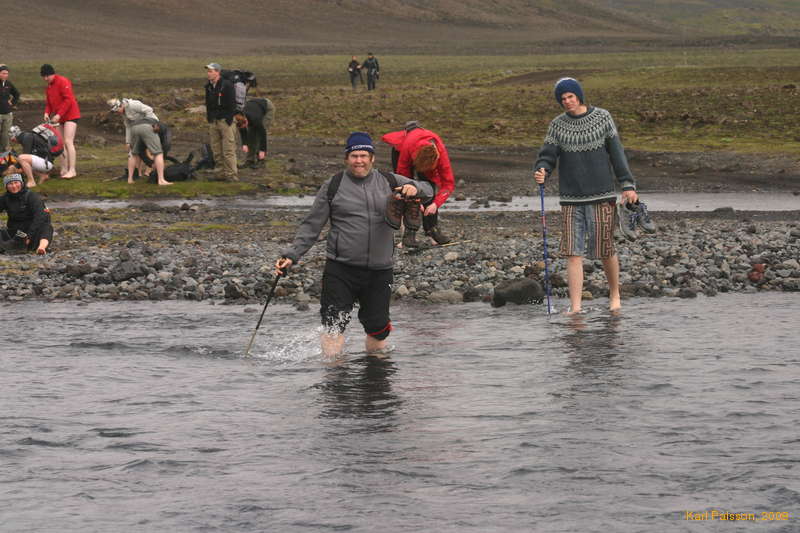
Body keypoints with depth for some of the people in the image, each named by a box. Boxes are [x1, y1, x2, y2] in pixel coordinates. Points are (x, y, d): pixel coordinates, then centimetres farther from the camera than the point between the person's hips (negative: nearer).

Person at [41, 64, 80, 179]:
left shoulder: (63, 82, -13)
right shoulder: (49, 86, 14)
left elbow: (68, 100, -19)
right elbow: (48, 102, 18)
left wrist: (59, 114, -22)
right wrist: (47, 112, -3)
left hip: (70, 116, -9)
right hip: (59, 118, 9)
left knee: (68, 142, -16)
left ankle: (72, 170, -17)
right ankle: (64, 169, 11)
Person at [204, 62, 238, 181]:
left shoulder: (227, 85, -10)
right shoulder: (208, 87, 11)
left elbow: (232, 104, -12)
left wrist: (229, 120, -16)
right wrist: (209, 120, 13)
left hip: (225, 121, -7)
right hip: (213, 122, 7)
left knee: (228, 150, -9)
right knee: (217, 151, 6)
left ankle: (232, 175, -5)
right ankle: (225, 173, 13)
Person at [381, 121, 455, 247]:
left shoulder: (441, 153, -39)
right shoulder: (408, 145, -45)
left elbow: (449, 183, -32)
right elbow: (403, 175, -31)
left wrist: (436, 204, -46)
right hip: (400, 151, -2)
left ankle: (432, 228, -1)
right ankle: (409, 232, -19)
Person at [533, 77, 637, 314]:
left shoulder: (602, 118, 3)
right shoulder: (557, 125, 7)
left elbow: (616, 152, 4)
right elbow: (548, 155, 3)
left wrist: (627, 184, -1)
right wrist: (541, 171, -20)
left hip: (601, 195, -1)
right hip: (570, 198, 1)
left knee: (605, 250, 4)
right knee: (573, 252, -6)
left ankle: (615, 295, 26)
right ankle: (575, 306, -5)